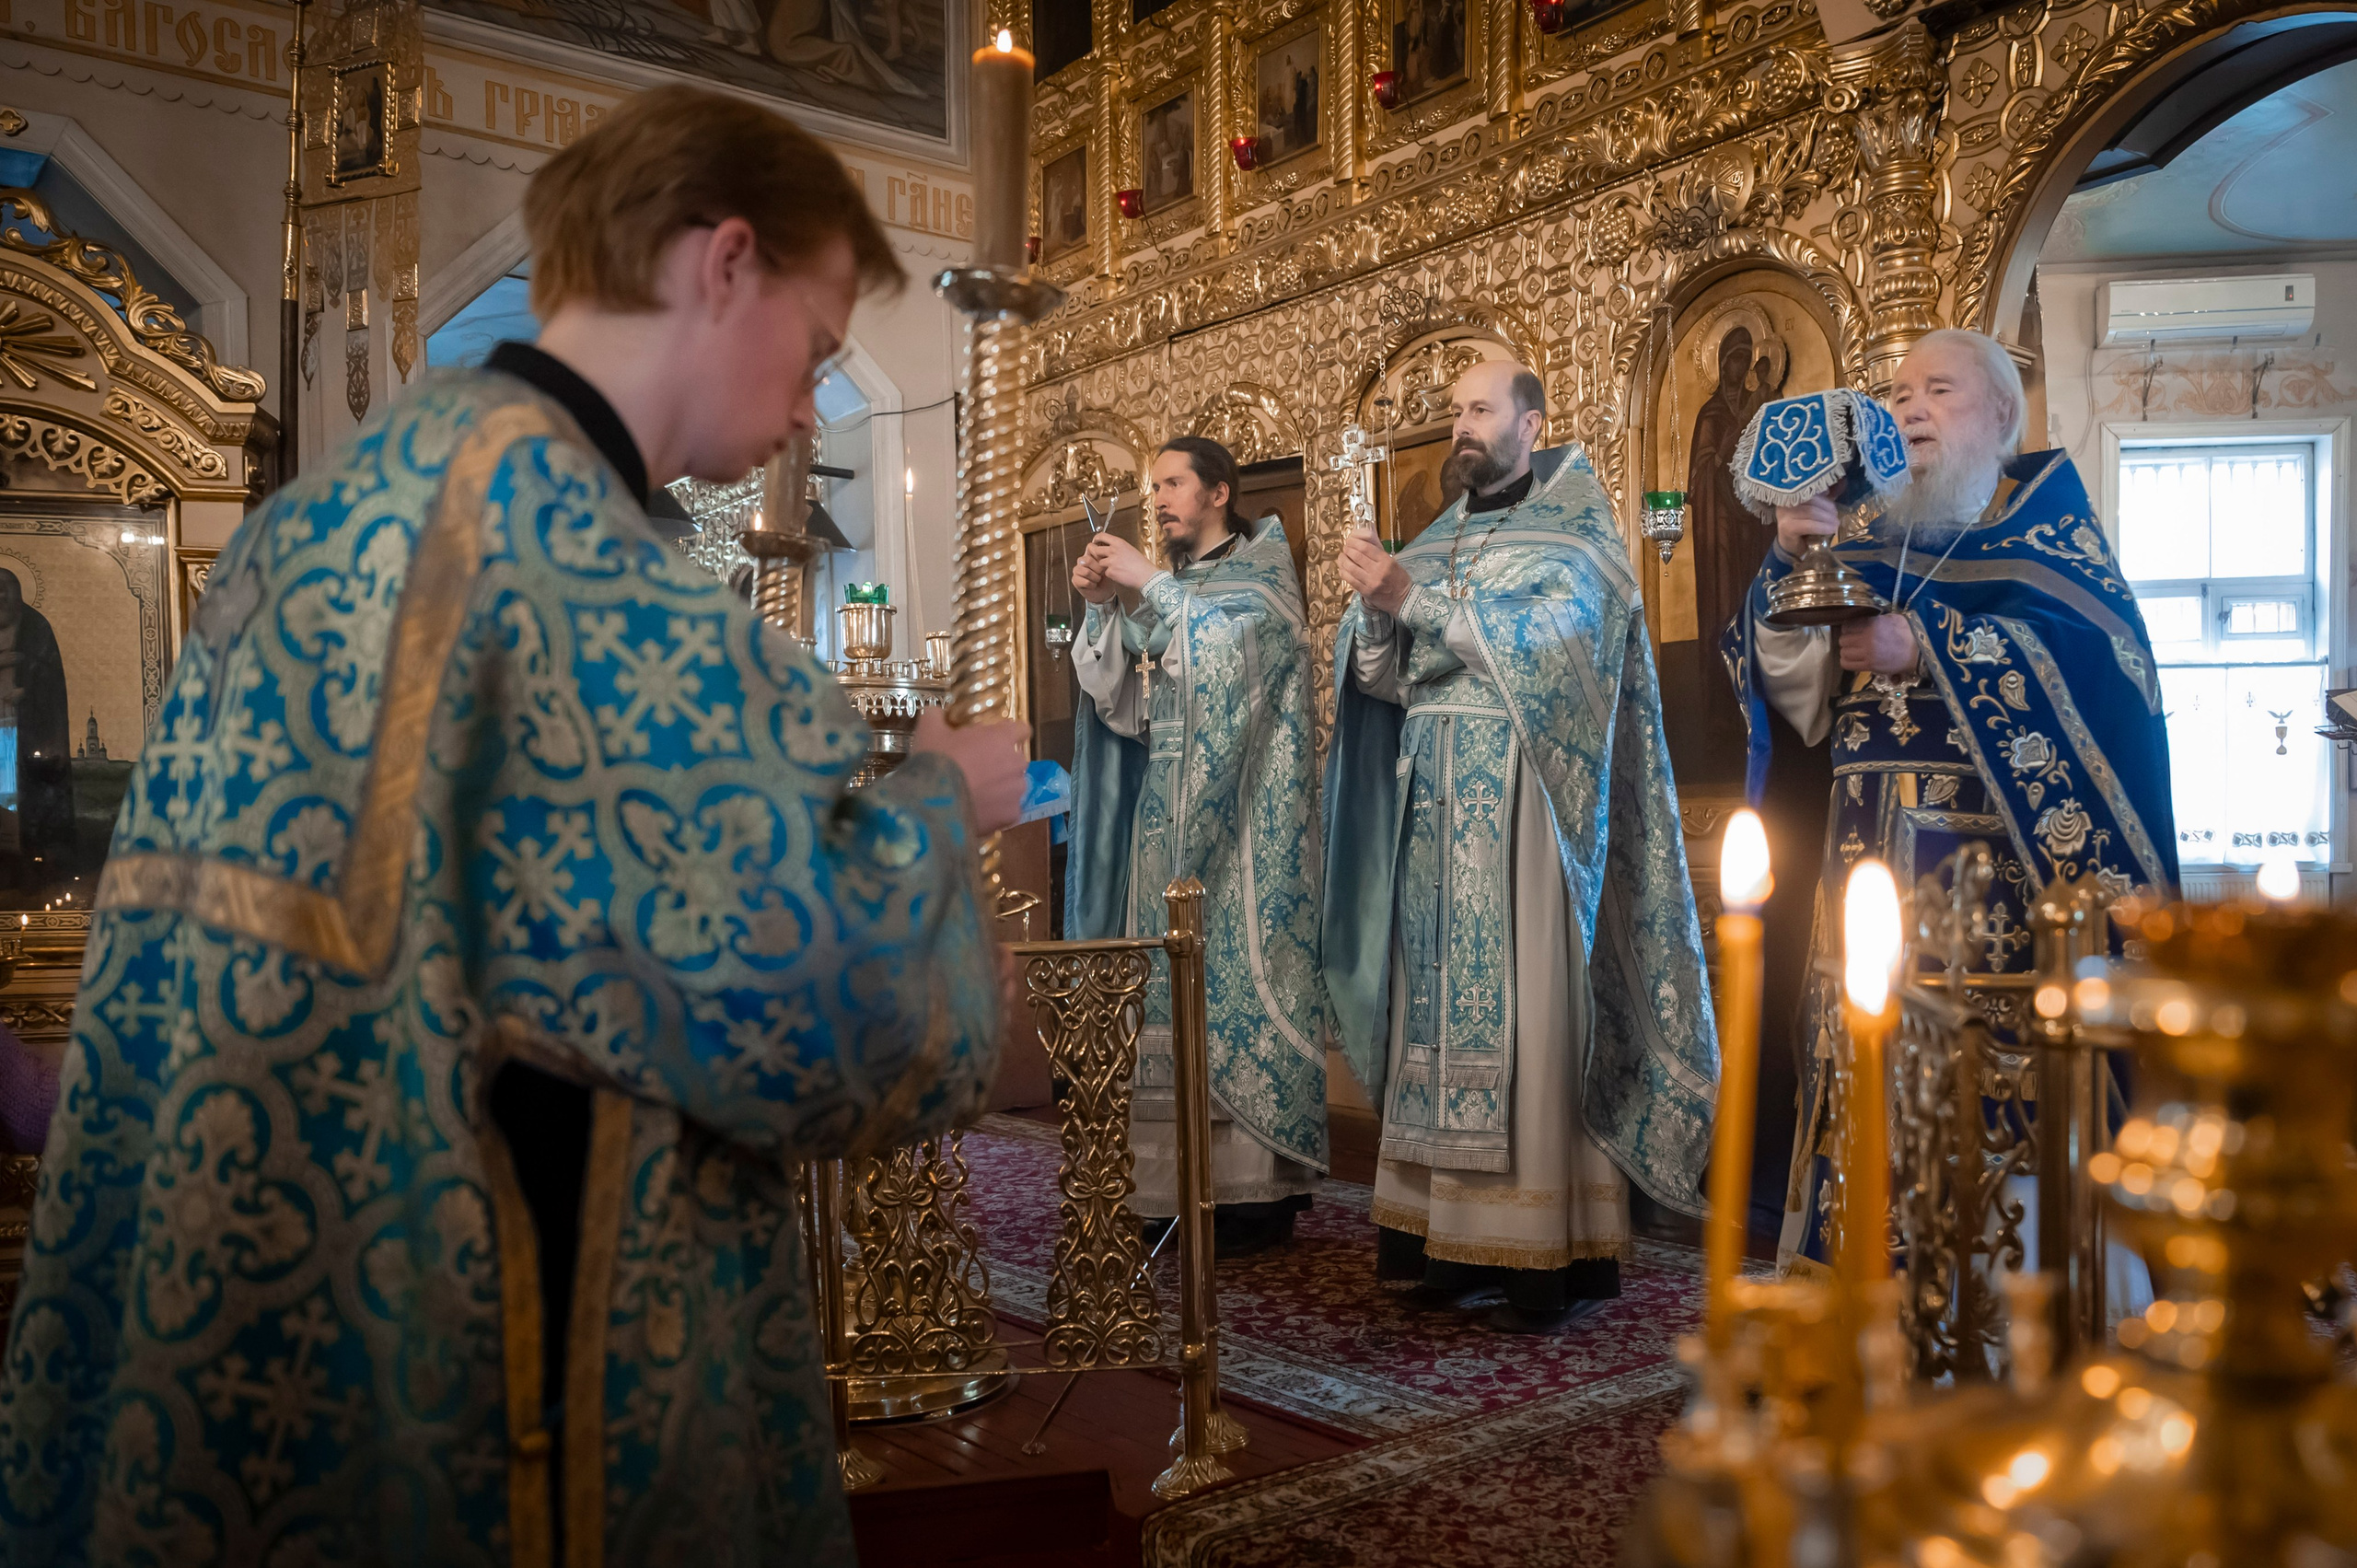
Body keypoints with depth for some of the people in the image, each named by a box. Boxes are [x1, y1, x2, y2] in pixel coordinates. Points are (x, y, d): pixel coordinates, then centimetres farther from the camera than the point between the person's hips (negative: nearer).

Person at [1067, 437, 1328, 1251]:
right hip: (1165, 817, 6)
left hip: (1237, 815, -6)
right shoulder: (1163, 590, 18)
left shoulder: (1261, 567, 3)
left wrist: (1147, 585, -14)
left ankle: (1257, 1187, -5)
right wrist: (1103, 606, -2)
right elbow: (1121, 704, 9)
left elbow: (1231, 650, -17)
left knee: (1234, 968, -9)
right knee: (1171, 984, 1)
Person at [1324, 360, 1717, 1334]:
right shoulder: (1439, 538, 19)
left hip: (1522, 808, -5)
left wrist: (1414, 599, -17)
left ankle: (1555, 1250, -3)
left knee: (1532, 1014, -8)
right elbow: (1383, 677, 12)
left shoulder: (1574, 528, 4)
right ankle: (1457, 1236, 6)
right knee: (1441, 1010, 1)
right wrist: (1376, 606, -8)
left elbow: (1552, 641, -14)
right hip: (1434, 808, 5)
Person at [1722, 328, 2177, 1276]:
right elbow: (1800, 693, 7)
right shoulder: (1869, 537, 18)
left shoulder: (2045, 514, 8)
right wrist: (1790, 560, -6)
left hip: (1994, 839, -4)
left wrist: (1927, 646, -18)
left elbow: (2097, 649, -11)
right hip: (1874, 841, 4)